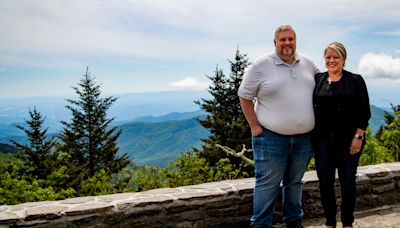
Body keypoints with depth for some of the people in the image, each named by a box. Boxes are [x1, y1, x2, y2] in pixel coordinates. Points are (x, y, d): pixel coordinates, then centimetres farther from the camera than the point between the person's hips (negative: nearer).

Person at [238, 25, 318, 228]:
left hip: (304, 137, 5)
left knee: (295, 182, 18)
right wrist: (254, 127, -10)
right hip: (271, 137, -4)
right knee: (268, 184, 1)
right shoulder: (261, 65, -7)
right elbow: (244, 97, -5)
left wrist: (316, 121, 13)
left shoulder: (307, 63, 8)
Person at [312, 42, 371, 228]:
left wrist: (358, 137, -9)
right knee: (325, 181, 6)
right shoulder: (317, 80, 6)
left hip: (348, 140, -2)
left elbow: (364, 112, -2)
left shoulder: (355, 81, 1)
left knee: (347, 181, 7)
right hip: (323, 140, 2)